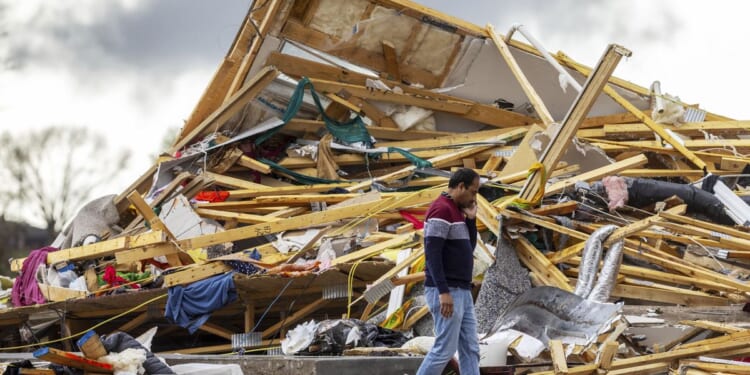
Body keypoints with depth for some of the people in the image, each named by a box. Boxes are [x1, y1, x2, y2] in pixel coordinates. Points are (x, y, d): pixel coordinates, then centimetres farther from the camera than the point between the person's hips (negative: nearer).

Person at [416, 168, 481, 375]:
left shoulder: (456, 211, 17)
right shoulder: (441, 210, -15)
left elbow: (469, 248, 20)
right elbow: (432, 253, -22)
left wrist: (471, 219, 8)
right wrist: (444, 292, -26)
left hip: (461, 291, 10)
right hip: (446, 292, -10)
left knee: (470, 348, 6)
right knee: (444, 349, -7)